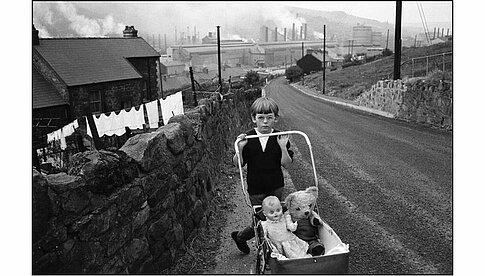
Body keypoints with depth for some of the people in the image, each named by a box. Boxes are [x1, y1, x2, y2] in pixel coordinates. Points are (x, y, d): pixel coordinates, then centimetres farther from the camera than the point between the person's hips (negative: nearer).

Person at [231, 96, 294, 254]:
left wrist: (283, 147, -23)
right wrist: (240, 148, -24)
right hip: (256, 189, -2)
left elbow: (286, 163, -7)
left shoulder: (280, 138, -5)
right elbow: (238, 164, -7)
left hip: (276, 187, 3)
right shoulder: (247, 138, -7)